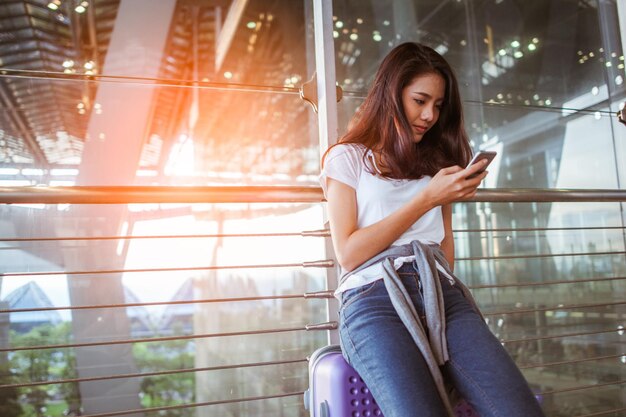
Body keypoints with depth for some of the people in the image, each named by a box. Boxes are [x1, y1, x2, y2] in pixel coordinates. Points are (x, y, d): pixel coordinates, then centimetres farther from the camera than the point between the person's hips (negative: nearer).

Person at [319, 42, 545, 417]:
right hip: (374, 298, -4)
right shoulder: (347, 158, 10)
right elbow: (348, 254, -2)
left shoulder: (436, 161, 26)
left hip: (441, 293, 4)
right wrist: (426, 199, -4)